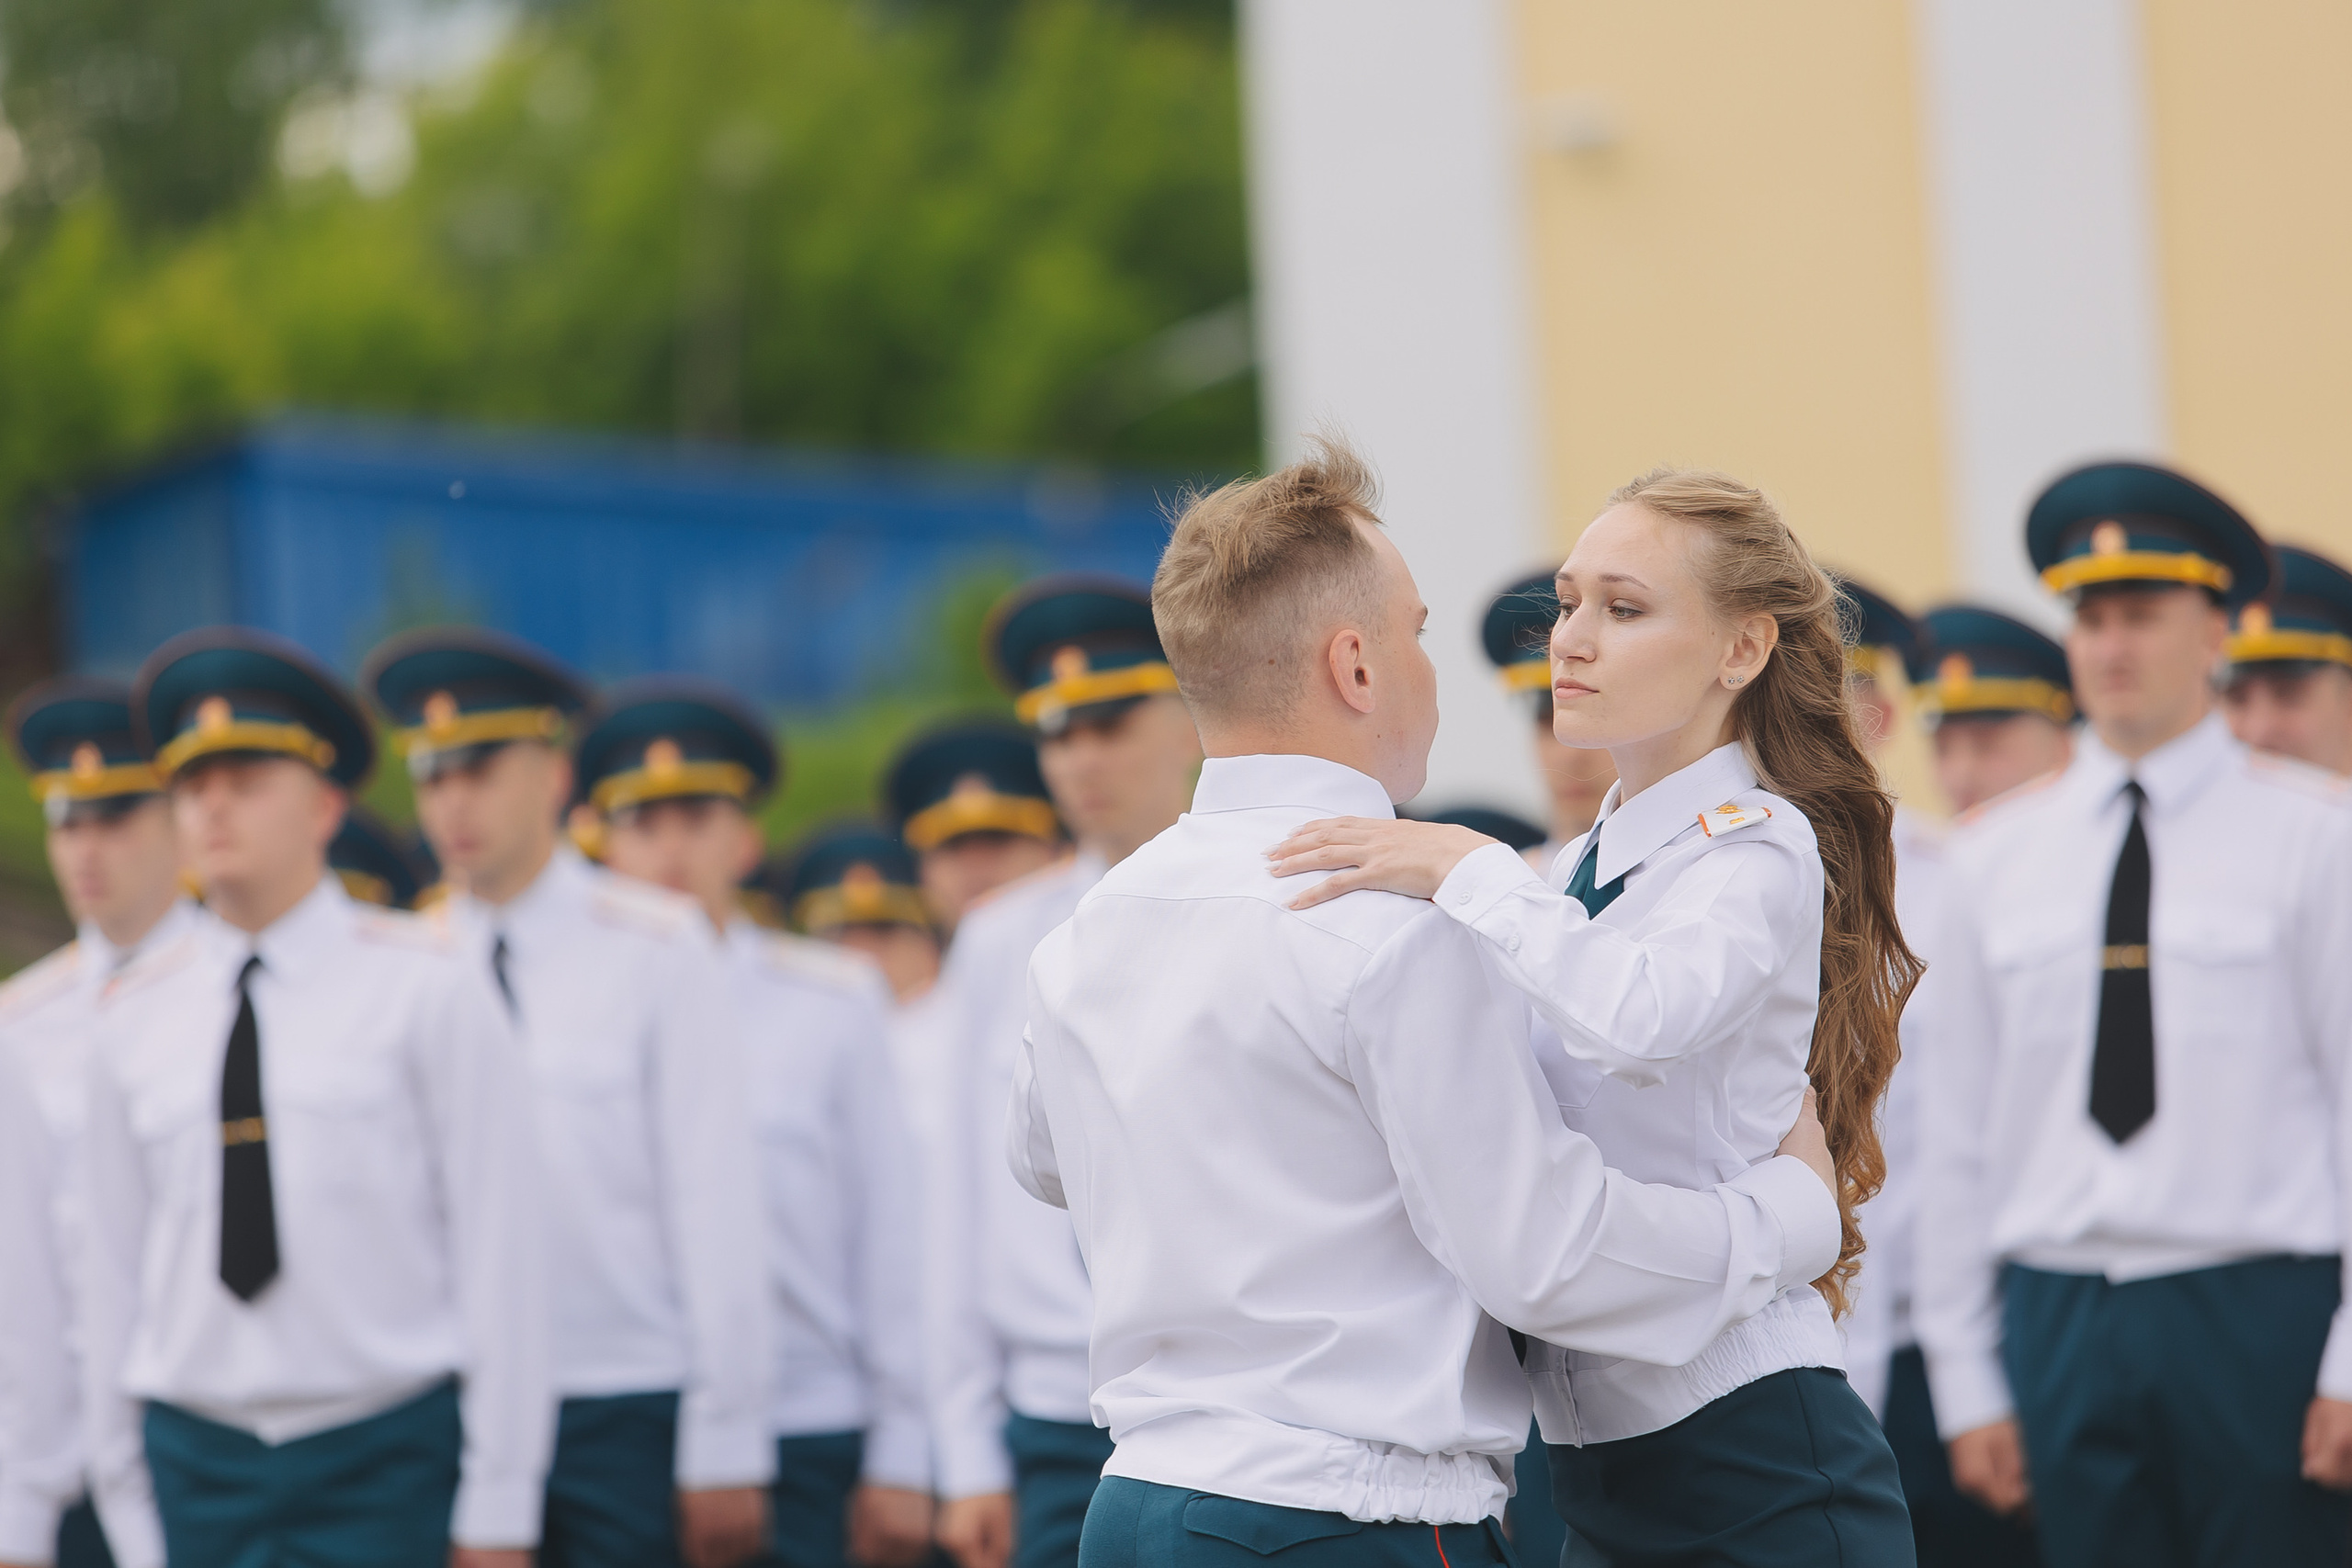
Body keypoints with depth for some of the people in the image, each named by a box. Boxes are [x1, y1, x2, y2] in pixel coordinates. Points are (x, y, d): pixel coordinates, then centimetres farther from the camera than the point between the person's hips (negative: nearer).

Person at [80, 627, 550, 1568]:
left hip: (387, 1460, -3)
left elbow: (499, 1251, -4)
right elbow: (113, 1274, 10)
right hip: (197, 1459, 3)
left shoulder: (425, 987, -2)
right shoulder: (134, 1020, 7)